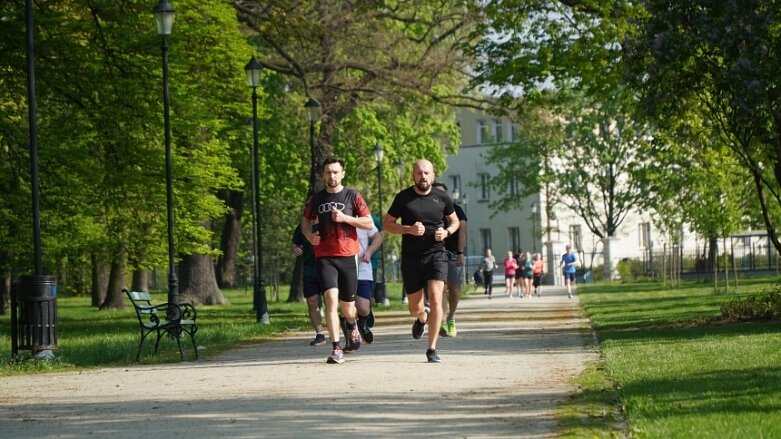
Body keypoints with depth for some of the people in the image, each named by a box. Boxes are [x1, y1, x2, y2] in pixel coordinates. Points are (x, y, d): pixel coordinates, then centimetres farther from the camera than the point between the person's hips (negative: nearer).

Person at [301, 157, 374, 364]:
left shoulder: (352, 196, 3)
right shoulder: (316, 199, 9)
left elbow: (369, 223, 0)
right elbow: (306, 221, 22)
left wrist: (345, 218, -12)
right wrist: (309, 235, 1)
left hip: (348, 256, 0)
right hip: (324, 257, 0)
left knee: (347, 306, 8)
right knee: (331, 299, -18)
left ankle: (352, 325, 45)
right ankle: (336, 349, -16)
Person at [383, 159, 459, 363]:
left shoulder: (442, 198, 3)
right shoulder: (403, 198, -1)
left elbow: (455, 221, 17)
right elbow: (386, 224, 4)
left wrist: (447, 232, -5)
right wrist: (409, 229, -13)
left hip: (436, 254, -1)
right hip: (411, 257, 1)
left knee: (435, 298, -18)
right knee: (414, 307, 9)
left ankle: (432, 349, -10)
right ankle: (422, 317, 49)